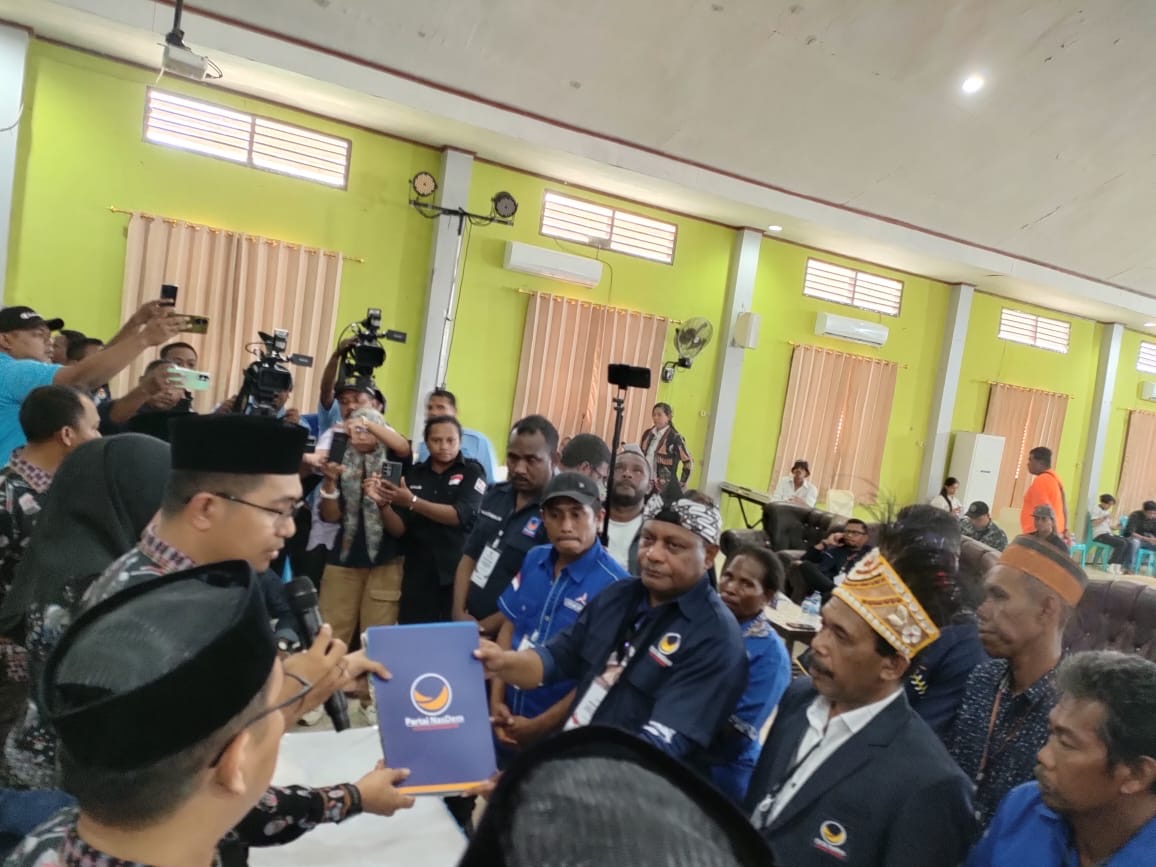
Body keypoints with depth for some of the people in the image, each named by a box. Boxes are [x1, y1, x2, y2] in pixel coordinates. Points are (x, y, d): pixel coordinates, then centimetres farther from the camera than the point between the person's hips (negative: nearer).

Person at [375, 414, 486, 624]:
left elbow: (458, 516, -15)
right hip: (417, 575, 3)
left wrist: (412, 502, -22)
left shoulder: (472, 472, -1)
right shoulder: (413, 474, 8)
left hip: (458, 574, -3)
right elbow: (399, 529, 5)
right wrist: (383, 504, -14)